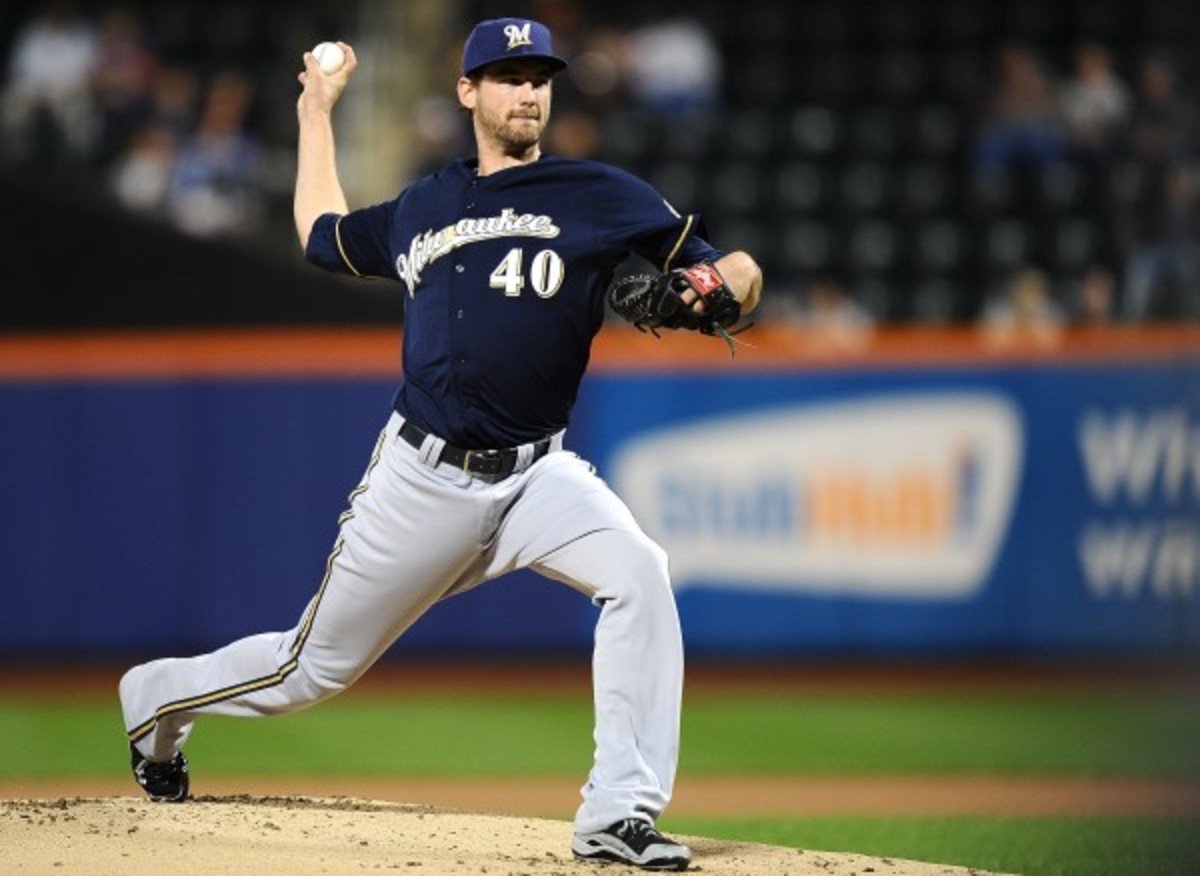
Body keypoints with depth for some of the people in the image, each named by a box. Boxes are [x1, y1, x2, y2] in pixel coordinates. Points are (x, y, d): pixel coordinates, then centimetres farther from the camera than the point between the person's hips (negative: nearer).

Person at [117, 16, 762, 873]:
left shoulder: (599, 196, 1)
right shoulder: (422, 210, 11)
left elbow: (734, 271, -3)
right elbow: (321, 235, 31)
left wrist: (725, 284, -26)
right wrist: (316, 111, 33)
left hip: (535, 474, -1)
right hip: (423, 480, 1)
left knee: (638, 571, -30)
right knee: (316, 667, 9)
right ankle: (160, 698, 39)